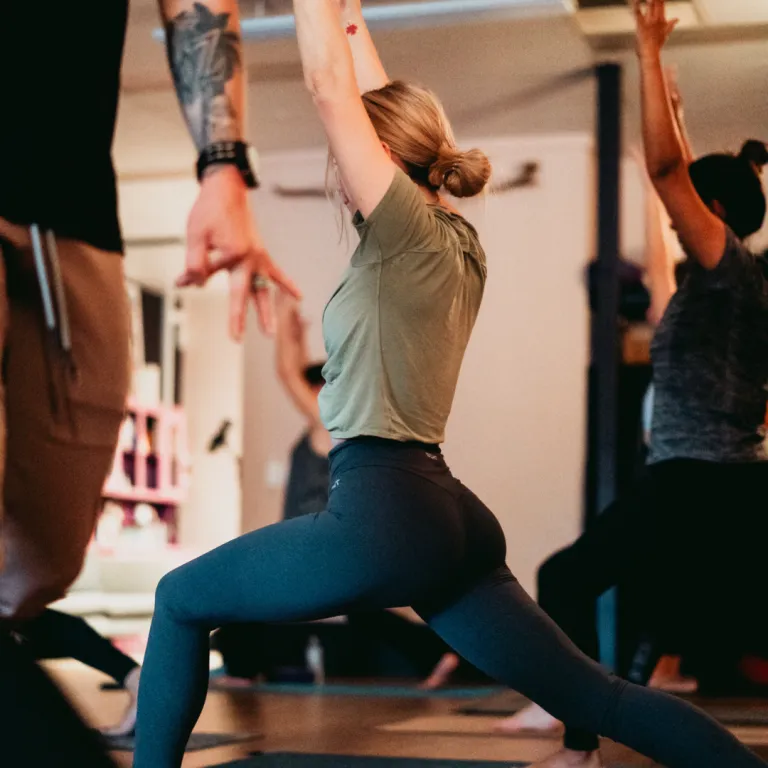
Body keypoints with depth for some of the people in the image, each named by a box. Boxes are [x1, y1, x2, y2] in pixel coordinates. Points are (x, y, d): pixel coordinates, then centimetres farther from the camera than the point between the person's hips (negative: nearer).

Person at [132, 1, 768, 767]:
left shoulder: (409, 231, -8)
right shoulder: (454, 239, 13)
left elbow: (329, 84, -6)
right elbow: (376, 103, 26)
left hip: (383, 514, -9)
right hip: (445, 515, 9)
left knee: (181, 602, 10)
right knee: (591, 695, 9)